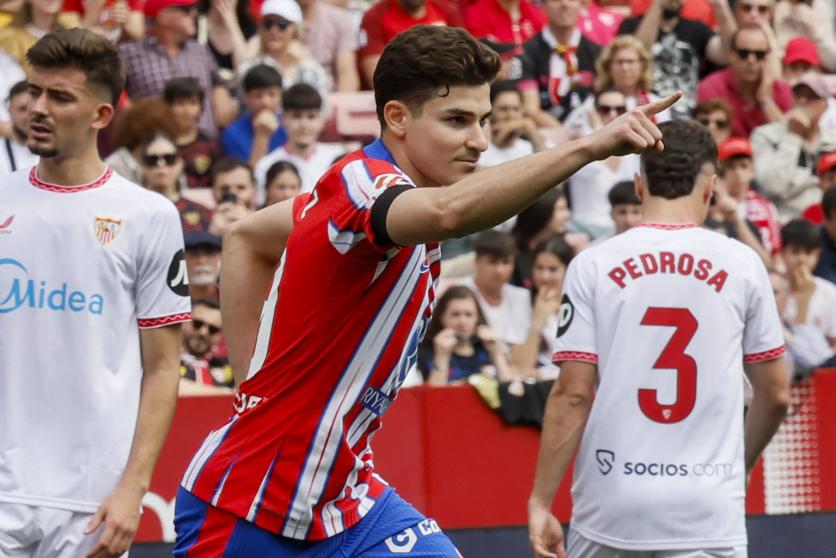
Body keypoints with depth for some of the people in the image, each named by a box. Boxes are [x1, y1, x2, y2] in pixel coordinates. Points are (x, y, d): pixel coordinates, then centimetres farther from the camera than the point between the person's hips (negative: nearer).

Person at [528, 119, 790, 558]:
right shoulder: (741, 264, 3)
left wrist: (541, 501, 0)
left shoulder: (593, 265, 0)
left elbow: (572, 394, -4)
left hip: (611, 505, 1)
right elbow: (776, 395, 10)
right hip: (709, 511, 0)